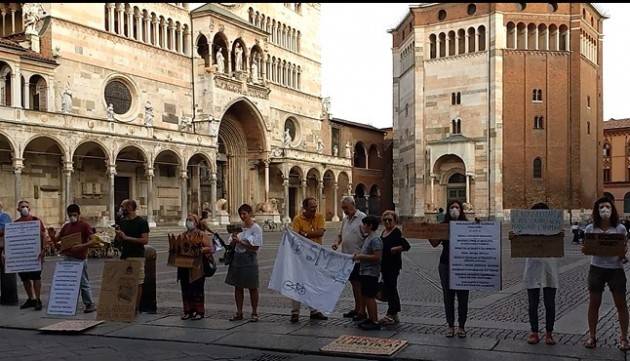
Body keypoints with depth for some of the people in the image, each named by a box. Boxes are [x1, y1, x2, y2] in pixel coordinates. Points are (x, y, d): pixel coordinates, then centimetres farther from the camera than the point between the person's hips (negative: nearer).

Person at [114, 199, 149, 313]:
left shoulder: (141, 222, -7)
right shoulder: (122, 222, 14)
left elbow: (145, 240, -15)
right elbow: (118, 240, 21)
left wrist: (127, 237, -18)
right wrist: (118, 234, -3)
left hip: (137, 256, -6)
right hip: (124, 256, 6)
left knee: (138, 283, -3)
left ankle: (136, 307, 2)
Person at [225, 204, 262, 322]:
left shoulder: (256, 228, -7)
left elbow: (255, 247, -14)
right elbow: (231, 245, 13)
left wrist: (240, 241, -16)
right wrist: (234, 240, -9)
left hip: (250, 260, -5)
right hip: (237, 258, 6)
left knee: (252, 287, 3)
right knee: (238, 287, 8)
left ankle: (254, 313, 13)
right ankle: (239, 313, 17)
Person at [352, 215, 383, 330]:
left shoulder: (375, 239, -17)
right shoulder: (368, 238, 14)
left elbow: (377, 257, -24)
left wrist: (361, 256, -20)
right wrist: (359, 254, 8)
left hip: (371, 272, -10)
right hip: (365, 272, 10)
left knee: (370, 297, -6)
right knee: (365, 296, 14)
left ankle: (375, 322, -1)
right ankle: (370, 318, 24)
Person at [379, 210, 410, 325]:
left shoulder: (397, 232, -11)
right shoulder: (383, 232, 14)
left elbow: (407, 246, -18)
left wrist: (394, 249, -20)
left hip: (393, 265, -9)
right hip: (385, 264, 9)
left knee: (391, 288, -9)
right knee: (389, 289, 13)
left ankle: (391, 315, -7)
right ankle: (394, 315, 21)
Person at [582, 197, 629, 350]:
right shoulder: (590, 228, -1)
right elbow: (585, 247, 5)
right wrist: (584, 249, -17)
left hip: (616, 269, -1)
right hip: (596, 268, 1)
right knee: (594, 303, 8)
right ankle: (592, 336, 21)